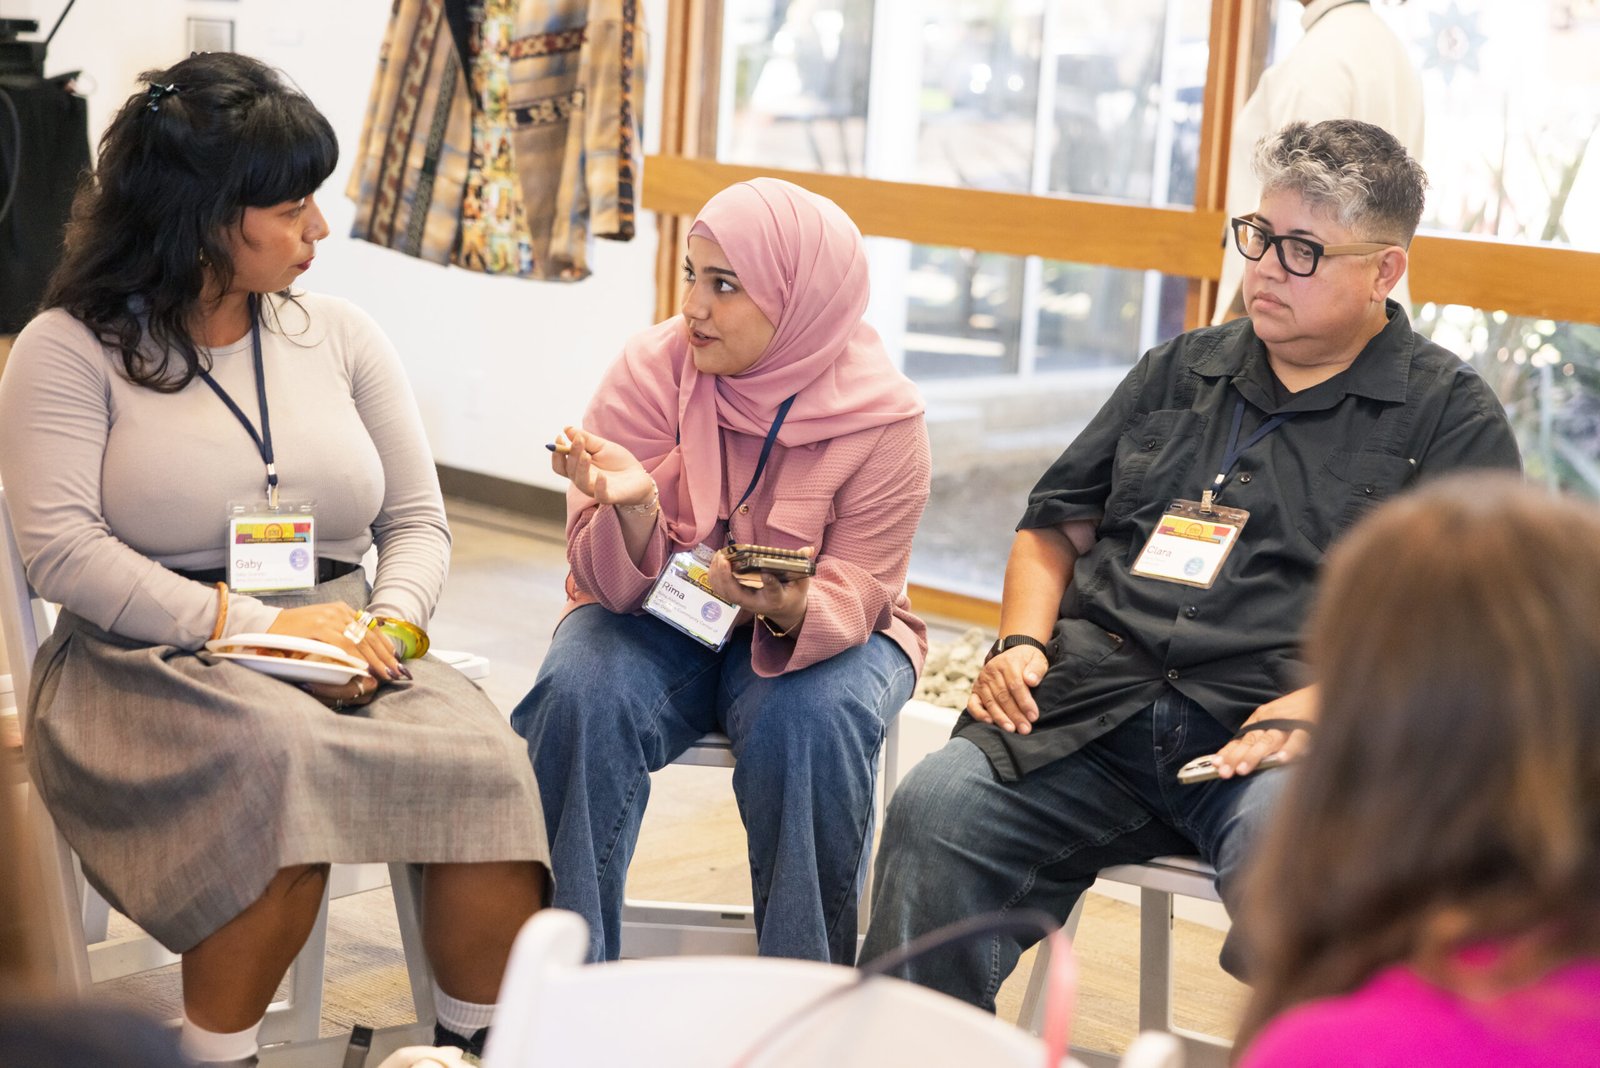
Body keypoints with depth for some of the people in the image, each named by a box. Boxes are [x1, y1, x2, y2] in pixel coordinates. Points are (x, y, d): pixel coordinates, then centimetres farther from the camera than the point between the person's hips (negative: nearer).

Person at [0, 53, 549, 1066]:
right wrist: (257, 625, -17)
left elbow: (419, 522, 13)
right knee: (280, 763, -37)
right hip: (155, 670, -4)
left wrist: (383, 628, -9)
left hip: (345, 665, 4)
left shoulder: (341, 335, 15)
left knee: (488, 764, -27)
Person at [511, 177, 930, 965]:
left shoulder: (883, 420, -15)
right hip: (658, 617, 1)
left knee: (811, 721, -34)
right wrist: (633, 509, -37)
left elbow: (852, 597, -14)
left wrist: (786, 607, -38)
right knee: (580, 696, -29)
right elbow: (612, 582, -13)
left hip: (818, 629, -1)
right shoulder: (651, 370, -12)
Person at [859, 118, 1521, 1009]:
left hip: (1268, 735, -3)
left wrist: (1312, 706, -15)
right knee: (936, 809, -24)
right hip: (1092, 708, 4)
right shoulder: (1183, 369, 25)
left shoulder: (1451, 414, 10)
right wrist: (1024, 642, 7)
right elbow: (1057, 526, 28)